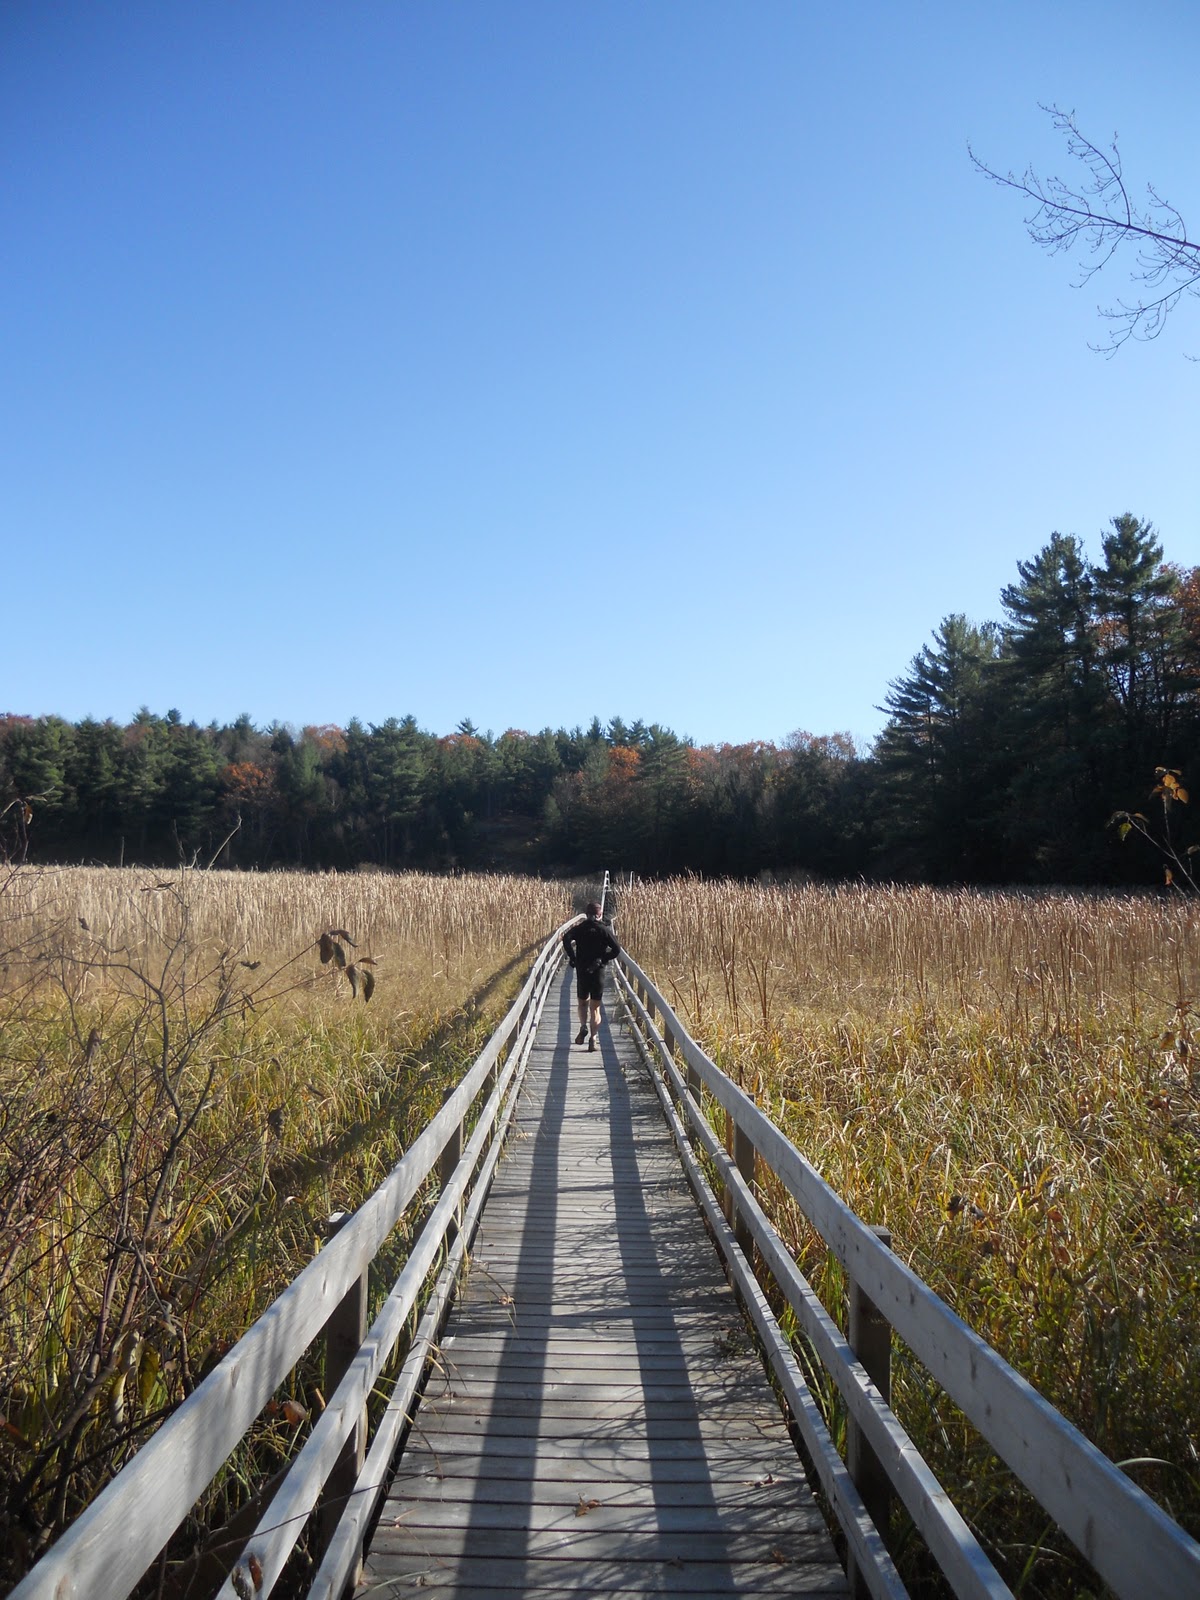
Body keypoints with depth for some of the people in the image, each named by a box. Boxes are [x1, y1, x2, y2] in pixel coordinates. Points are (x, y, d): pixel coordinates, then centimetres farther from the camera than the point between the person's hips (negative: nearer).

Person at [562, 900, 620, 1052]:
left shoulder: (579, 928, 2)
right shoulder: (605, 930, 1)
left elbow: (566, 939, -16)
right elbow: (616, 950, -8)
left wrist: (573, 958, -9)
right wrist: (603, 959, 2)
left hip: (582, 970, 0)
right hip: (598, 971, 0)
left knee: (583, 1002, 19)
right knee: (595, 1007, 8)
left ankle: (583, 1027, -6)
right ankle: (593, 1038, -2)